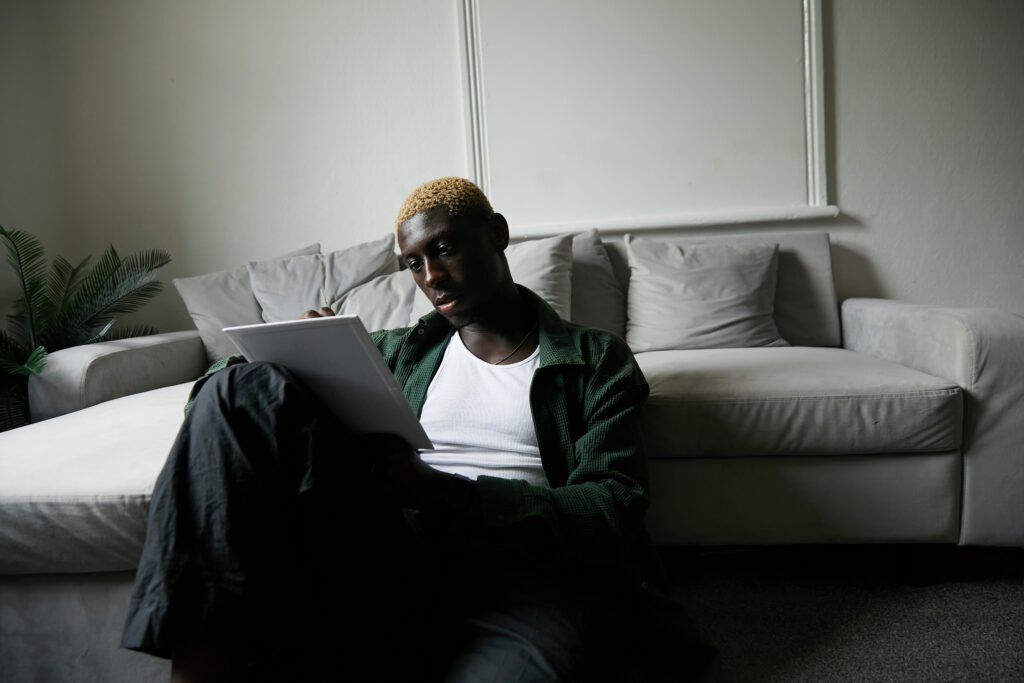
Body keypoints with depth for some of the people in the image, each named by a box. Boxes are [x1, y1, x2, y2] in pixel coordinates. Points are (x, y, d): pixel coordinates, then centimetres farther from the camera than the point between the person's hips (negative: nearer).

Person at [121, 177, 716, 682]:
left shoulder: (597, 359, 12)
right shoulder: (400, 352, 22)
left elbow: (614, 509, -2)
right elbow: (242, 391, 24)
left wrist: (444, 493, -16)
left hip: (529, 575, -2)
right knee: (254, 387, -18)